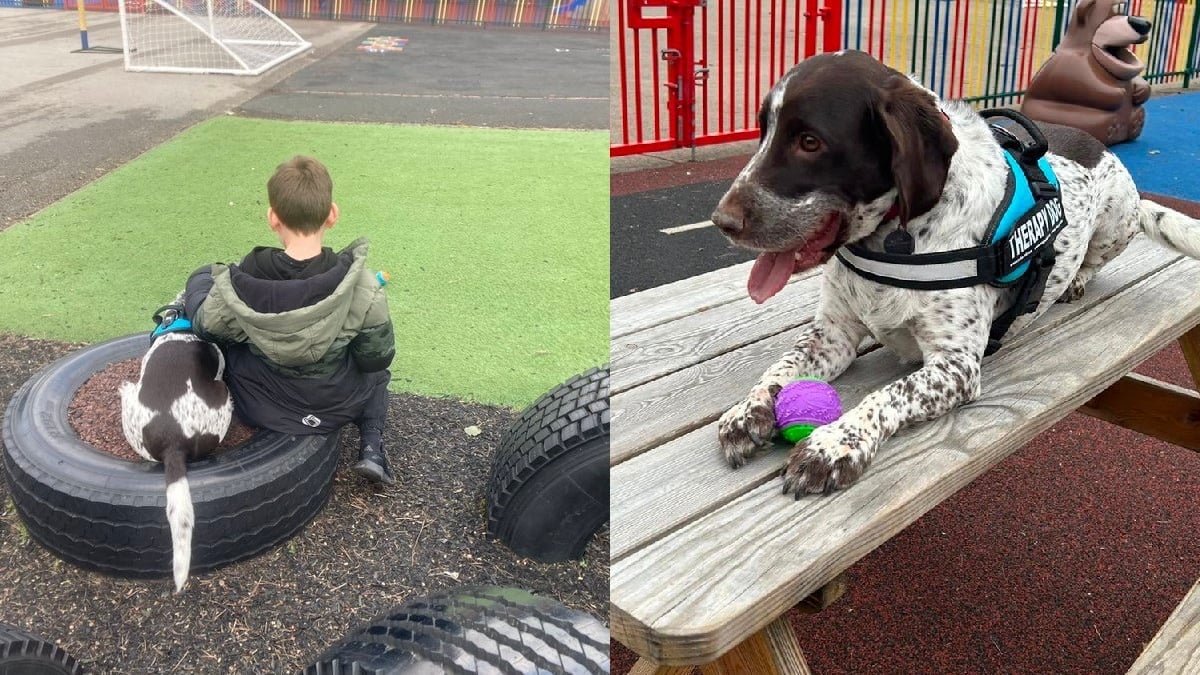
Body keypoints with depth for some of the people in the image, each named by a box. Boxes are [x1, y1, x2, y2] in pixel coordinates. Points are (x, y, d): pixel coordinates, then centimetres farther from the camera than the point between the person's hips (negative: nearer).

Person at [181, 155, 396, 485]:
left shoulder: (236, 287, -25)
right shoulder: (361, 287, -27)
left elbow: (206, 325, -5)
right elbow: (377, 357, -15)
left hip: (259, 408, 1)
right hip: (335, 408, 0)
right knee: (375, 369, 35)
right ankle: (371, 446, 14)